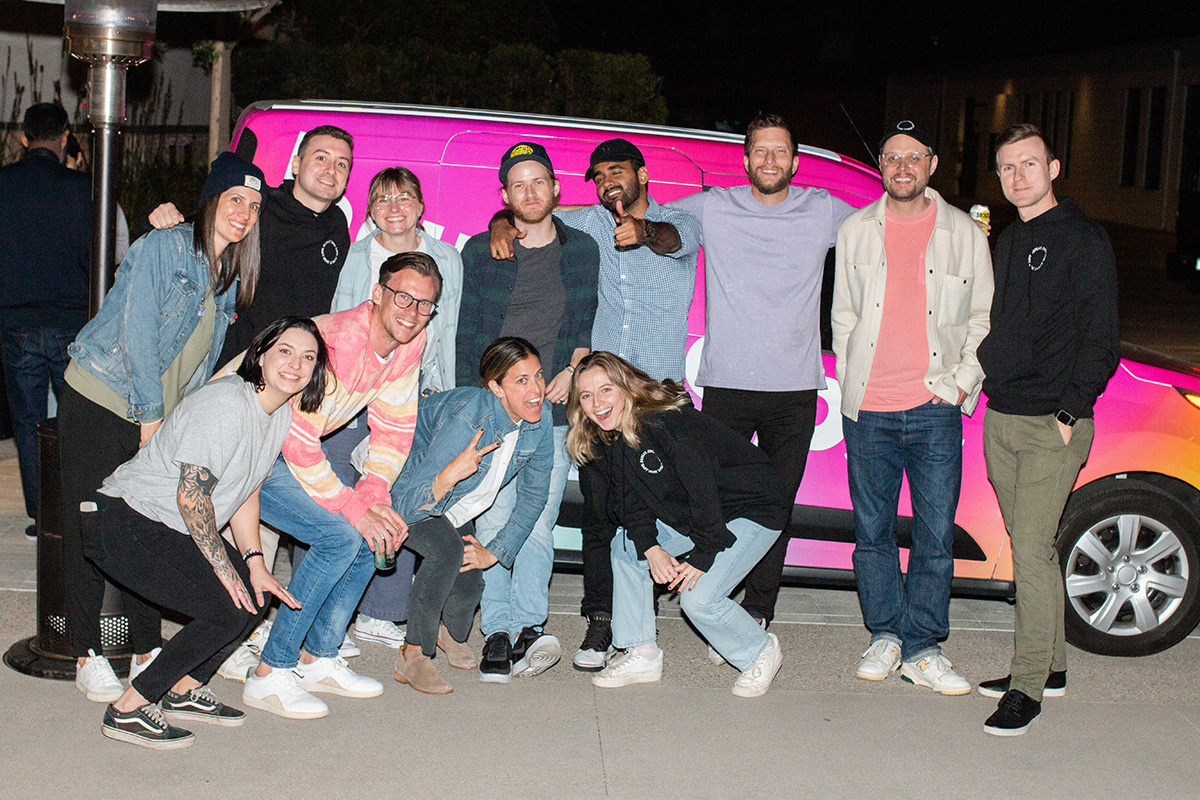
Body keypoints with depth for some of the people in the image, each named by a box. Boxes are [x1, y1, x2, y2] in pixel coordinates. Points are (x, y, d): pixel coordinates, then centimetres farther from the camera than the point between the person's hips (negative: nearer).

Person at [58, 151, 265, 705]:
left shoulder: (232, 275, 8)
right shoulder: (163, 248, -12)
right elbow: (138, 336, -15)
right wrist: (151, 416, -14)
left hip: (157, 416, 6)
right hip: (98, 404, -6)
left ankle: (146, 652, 14)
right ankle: (86, 657, 8)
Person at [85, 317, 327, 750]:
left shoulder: (282, 414, 5)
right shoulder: (224, 402, -24)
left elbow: (245, 491, 12)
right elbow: (191, 496, -24)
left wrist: (254, 563, 3)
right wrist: (223, 566, -17)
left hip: (177, 531, 10)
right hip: (124, 525, -10)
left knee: (257, 595, 3)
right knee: (229, 609, -18)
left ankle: (185, 690, 20)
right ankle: (128, 710, -7)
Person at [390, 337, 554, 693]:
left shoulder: (539, 418, -19)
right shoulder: (466, 419, -39)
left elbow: (533, 496, -4)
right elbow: (407, 506, -38)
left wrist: (494, 551, -9)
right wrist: (453, 473, -55)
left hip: (458, 508, 6)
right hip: (401, 488, -6)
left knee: (468, 586, -10)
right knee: (447, 548, -32)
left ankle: (452, 633, 27)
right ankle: (413, 655, -17)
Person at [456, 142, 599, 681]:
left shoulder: (582, 250, 12)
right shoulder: (480, 252, 8)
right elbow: (464, 332, 9)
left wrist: (573, 369, 1)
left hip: (553, 409, 1)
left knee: (538, 520, -7)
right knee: (493, 519, -5)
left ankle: (528, 626, -4)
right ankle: (499, 631, 1)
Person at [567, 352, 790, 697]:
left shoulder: (666, 423, -28)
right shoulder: (609, 440, -2)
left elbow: (704, 489, -27)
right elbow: (632, 500, -2)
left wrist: (702, 557, -22)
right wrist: (652, 549, -18)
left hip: (752, 510, -9)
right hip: (691, 514, 9)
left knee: (697, 597, -20)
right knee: (625, 545, -1)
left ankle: (760, 652, 8)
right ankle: (642, 655, 7)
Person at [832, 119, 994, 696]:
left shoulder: (964, 233, 6)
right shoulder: (855, 231, 9)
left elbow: (983, 319, 9)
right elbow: (843, 316, 13)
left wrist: (962, 382, -2)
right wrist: (851, 385, 4)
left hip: (936, 409, -1)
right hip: (867, 410, 1)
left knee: (936, 535, -1)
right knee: (872, 531, 8)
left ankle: (922, 649, 10)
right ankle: (886, 635, 23)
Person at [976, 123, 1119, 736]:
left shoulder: (1084, 239, -5)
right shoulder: (1006, 241, 16)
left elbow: (1101, 340, -9)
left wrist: (1070, 413, -14)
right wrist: (981, 380, 11)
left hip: (1052, 425, -7)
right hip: (1001, 418, 7)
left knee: (1031, 552, -9)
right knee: (1032, 548, 13)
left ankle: (1028, 687, -1)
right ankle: (1050, 666, 24)